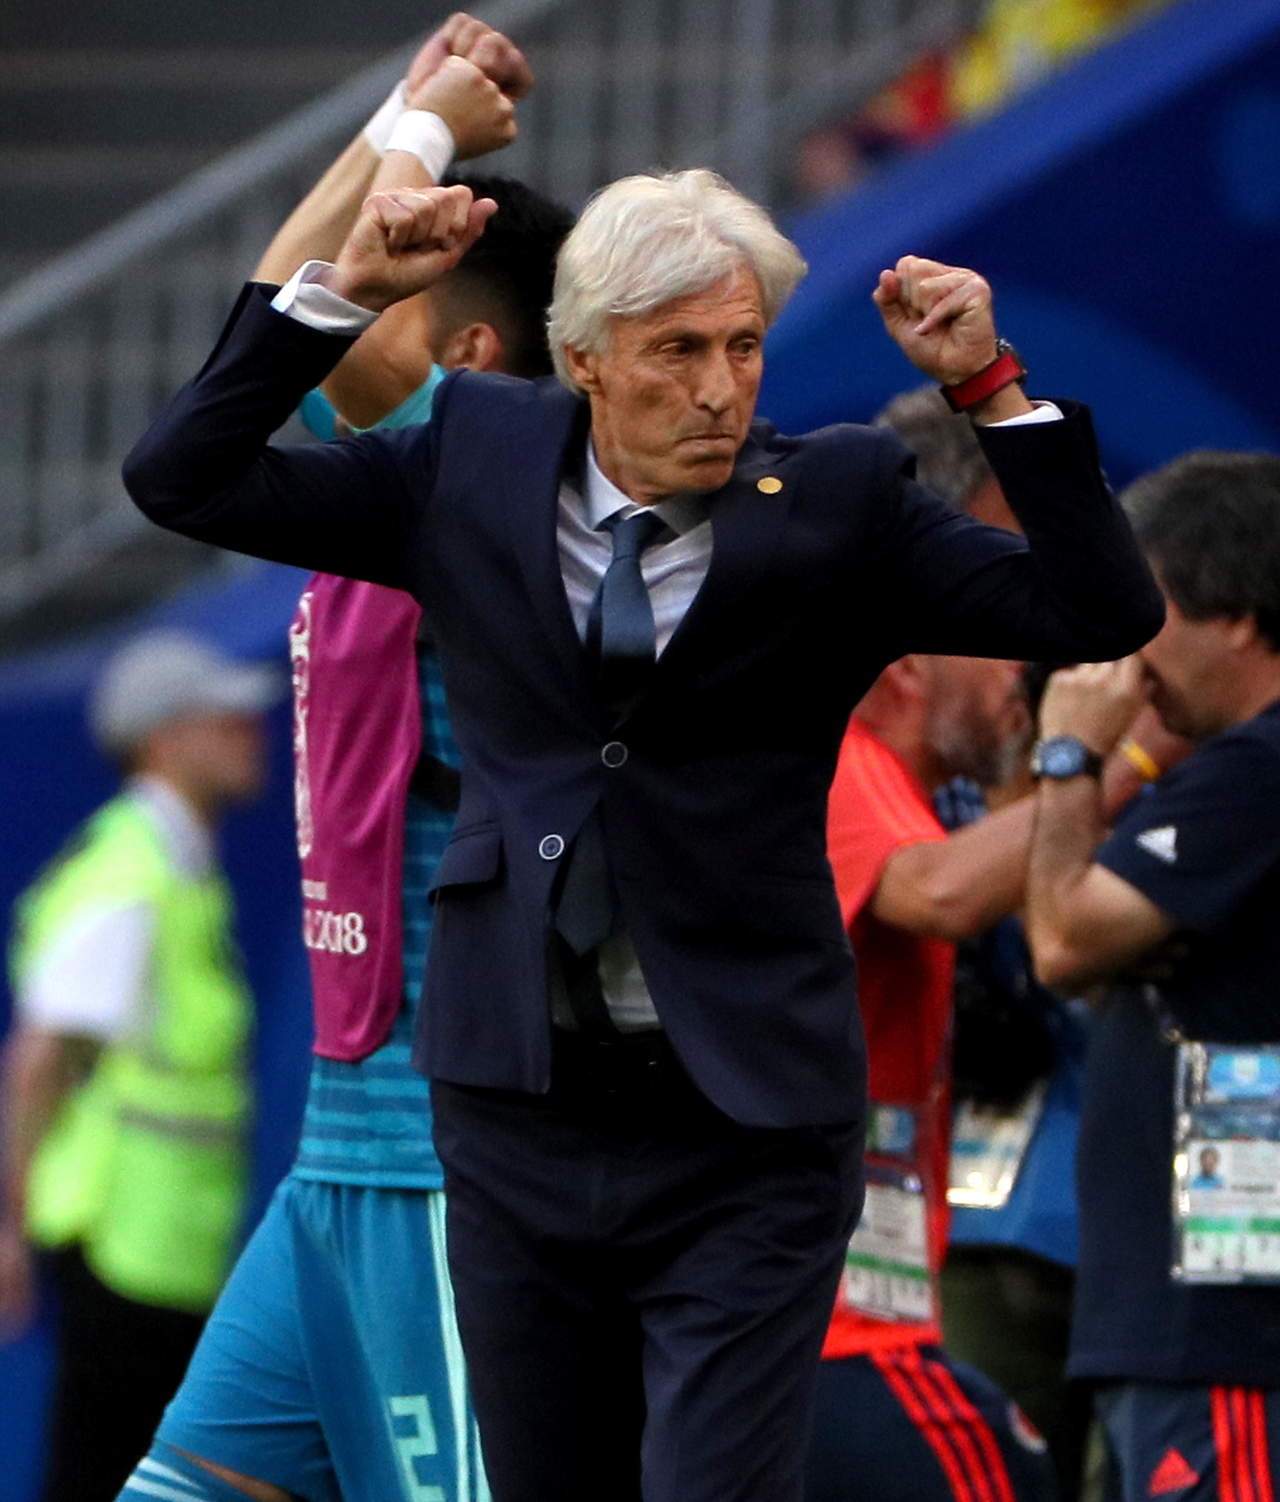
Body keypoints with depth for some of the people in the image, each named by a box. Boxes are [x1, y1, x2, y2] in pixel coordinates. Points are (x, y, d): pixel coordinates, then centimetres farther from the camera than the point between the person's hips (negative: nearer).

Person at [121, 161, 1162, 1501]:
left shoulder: (835, 505, -3)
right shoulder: (472, 465, 2)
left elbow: (1106, 616, -8)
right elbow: (181, 479, 3)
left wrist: (990, 387, -17)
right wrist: (342, 293, -6)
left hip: (746, 1139, -3)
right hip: (519, 1119, 3)